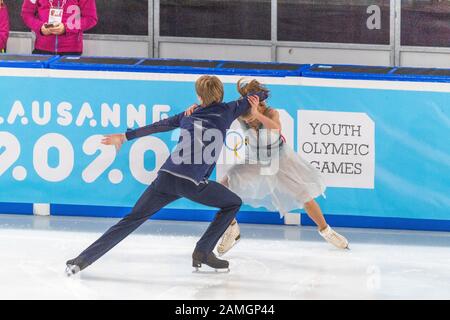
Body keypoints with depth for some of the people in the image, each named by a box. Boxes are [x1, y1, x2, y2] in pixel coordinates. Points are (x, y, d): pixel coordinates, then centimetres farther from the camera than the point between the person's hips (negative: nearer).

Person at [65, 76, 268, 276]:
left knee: (133, 219, 10)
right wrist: (260, 96, 49)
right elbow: (253, 99, 27)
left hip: (166, 176, 4)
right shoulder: (225, 112, 11)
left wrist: (125, 137, 37)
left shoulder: (188, 115, 21)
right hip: (192, 183, -4)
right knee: (233, 204, 20)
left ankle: (82, 260, 2)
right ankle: (202, 253, 11)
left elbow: (156, 126, 28)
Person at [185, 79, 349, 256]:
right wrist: (195, 107, -47)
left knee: (306, 197, 1)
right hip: (254, 162, 2)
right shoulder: (239, 113, -26)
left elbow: (276, 128, -56)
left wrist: (257, 114, -71)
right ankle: (232, 230, 10)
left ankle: (325, 230, 29)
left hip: (280, 160, -2)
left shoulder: (271, 113, -34)